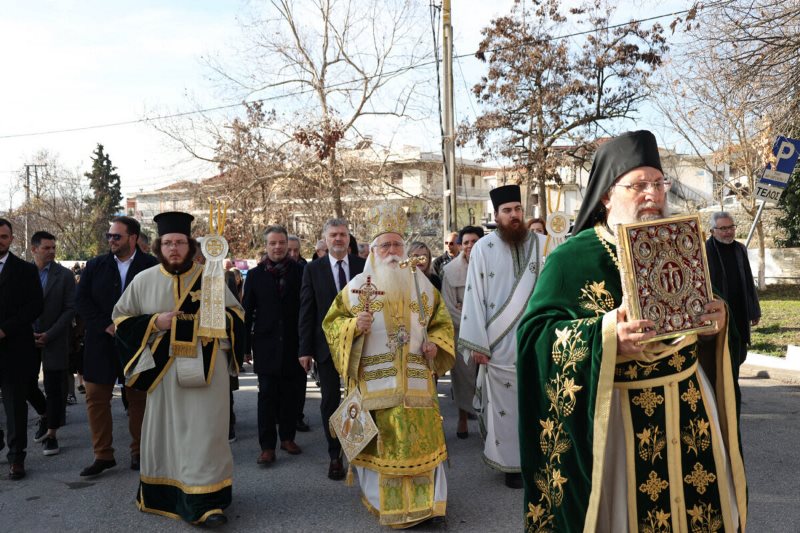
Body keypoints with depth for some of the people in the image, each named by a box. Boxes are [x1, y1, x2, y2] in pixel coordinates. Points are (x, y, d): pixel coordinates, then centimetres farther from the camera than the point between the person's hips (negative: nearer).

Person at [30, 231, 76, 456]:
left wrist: (49, 335, -11)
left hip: (54, 341, -2)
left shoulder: (64, 275, -2)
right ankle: (46, 417, 33)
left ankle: (51, 433, 12)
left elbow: (70, 309, -5)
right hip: (27, 340, 2)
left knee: (54, 389, 1)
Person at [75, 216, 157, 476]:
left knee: (138, 399, 8)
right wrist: (106, 325, -10)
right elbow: (81, 300, 1)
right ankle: (103, 455, 17)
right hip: (101, 343, 3)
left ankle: (138, 452, 21)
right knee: (96, 399, 5)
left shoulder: (152, 266, -4)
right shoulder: (95, 265, 6)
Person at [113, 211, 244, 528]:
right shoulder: (144, 280, 4)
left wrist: (217, 316, -14)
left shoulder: (209, 277, 2)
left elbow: (237, 314, 7)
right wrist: (153, 322, -8)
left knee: (203, 432, -3)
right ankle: (165, 494, 30)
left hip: (204, 368, -1)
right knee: (167, 432, 12)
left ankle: (205, 501, 3)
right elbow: (120, 317, 9)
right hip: (164, 368, 2)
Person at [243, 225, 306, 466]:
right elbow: (247, 311, 5)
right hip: (267, 345, 0)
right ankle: (267, 446, 10)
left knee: (292, 394, 9)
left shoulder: (300, 272, 0)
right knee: (267, 396, 3)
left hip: (294, 344, 0)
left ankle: (287, 437, 25)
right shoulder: (255, 275, 4)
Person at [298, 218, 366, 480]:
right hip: (326, 345, 0)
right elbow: (307, 311, -1)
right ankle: (335, 456, 21)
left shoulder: (363, 266, 0)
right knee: (330, 401, 8)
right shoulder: (313, 269, 0)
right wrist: (305, 349, -5)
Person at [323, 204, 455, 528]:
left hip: (415, 378, 2)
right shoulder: (358, 286, 3)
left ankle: (422, 501, 19)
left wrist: (434, 344, -5)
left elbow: (441, 322, 15)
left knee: (419, 438, 4)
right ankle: (384, 501, 18)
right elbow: (332, 322, 5)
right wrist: (354, 326, -15)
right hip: (375, 379, -2)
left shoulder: (421, 283, 9)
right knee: (382, 441, 2)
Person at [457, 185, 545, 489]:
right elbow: (474, 296, -3)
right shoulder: (483, 249, -1)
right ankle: (511, 463, 19)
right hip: (500, 345, -1)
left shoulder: (542, 245, 3)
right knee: (504, 403, 5)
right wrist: (476, 343, -6)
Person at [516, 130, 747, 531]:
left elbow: (709, 313, 16)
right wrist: (602, 335, -29)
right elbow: (534, 333, -15)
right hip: (615, 412, -5)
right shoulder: (572, 258, -11)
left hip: (689, 401, 5)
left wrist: (718, 320, -7)